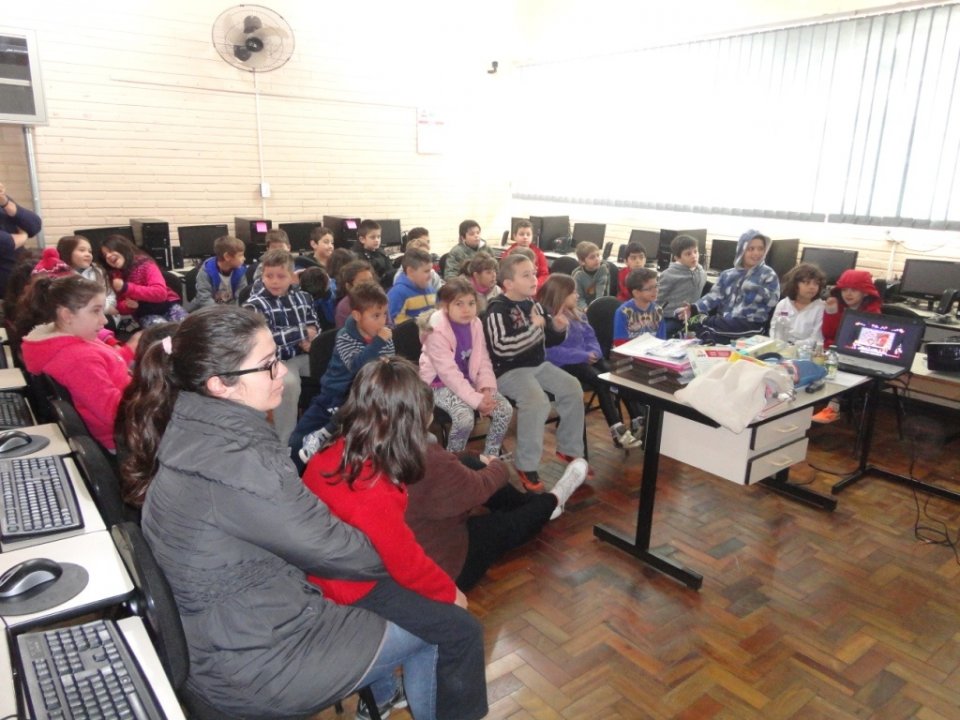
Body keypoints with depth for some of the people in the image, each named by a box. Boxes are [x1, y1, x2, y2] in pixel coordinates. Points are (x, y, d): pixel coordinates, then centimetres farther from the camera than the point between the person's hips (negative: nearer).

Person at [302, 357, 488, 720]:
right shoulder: (375, 494, -33)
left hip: (326, 573, 9)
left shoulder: (334, 454, -9)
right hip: (352, 594, -9)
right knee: (463, 630, -3)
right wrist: (450, 591, -2)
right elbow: (407, 563, -20)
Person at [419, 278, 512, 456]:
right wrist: (476, 400, -29)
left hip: (468, 380, 6)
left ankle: (490, 457, 7)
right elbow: (449, 373, -26)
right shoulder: (437, 331, -22)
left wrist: (486, 389, -17)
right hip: (440, 384, -6)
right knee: (465, 416, -32)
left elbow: (483, 360, 0)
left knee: (505, 409, -12)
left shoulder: (475, 323, -2)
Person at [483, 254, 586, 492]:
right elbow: (501, 347, -31)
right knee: (537, 400, -31)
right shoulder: (498, 310, -16)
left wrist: (558, 329, -5)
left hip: (537, 364, 8)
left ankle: (568, 448, 16)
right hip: (508, 370, -8)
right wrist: (534, 327, -27)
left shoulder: (534, 305, 9)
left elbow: (549, 340, 19)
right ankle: (526, 466, -18)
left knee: (573, 389, -3)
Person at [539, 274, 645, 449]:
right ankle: (617, 430, -31)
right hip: (564, 365, -7)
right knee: (601, 381, -30)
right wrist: (584, 356, -19)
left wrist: (593, 353, -6)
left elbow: (590, 336, 18)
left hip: (586, 359, 8)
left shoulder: (576, 313, 18)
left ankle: (638, 420, -21)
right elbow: (552, 352, -19)